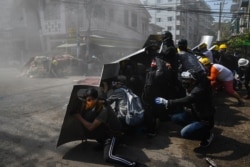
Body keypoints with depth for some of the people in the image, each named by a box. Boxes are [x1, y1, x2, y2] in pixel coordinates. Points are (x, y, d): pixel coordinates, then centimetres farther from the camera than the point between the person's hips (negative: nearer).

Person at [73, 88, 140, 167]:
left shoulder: (103, 110, -33)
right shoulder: (94, 105, -8)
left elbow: (91, 127, -32)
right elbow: (82, 115, 1)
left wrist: (79, 117, -22)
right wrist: (83, 105, -11)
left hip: (113, 132, -9)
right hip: (105, 129, 9)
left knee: (108, 157, -22)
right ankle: (104, 142, 11)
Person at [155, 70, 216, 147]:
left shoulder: (200, 89, -28)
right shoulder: (193, 87, 1)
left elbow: (186, 100, -39)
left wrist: (167, 102, -39)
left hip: (205, 121, -8)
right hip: (196, 115, 9)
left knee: (185, 133, -23)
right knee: (174, 117, -3)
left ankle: (207, 135, 1)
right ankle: (194, 127, 11)